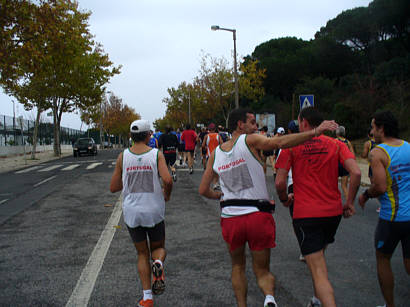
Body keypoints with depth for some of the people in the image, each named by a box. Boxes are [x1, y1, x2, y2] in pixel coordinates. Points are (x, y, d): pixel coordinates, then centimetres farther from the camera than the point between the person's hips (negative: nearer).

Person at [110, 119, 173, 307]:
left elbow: (113, 187, 1)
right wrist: (167, 195, 1)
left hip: (132, 212, 1)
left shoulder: (123, 156, -2)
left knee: (142, 254, 15)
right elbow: (167, 180, -20)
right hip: (154, 211, -1)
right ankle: (158, 263, -16)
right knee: (158, 248, 20)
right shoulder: (156, 154, -7)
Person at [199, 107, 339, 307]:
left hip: (230, 218, 3)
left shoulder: (215, 154, 9)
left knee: (238, 267, 25)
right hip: (258, 216, -3)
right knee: (262, 270, 11)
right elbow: (278, 143, -24)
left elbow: (203, 190, 14)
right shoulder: (249, 141, -5)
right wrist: (315, 132, -29)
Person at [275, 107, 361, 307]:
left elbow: (279, 182, -10)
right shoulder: (336, 144, 4)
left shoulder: (291, 146, -3)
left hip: (305, 214, -4)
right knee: (319, 257, 28)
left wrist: (285, 199, 10)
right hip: (333, 212, 5)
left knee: (319, 272, -6)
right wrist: (349, 202, 1)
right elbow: (356, 173, -9)